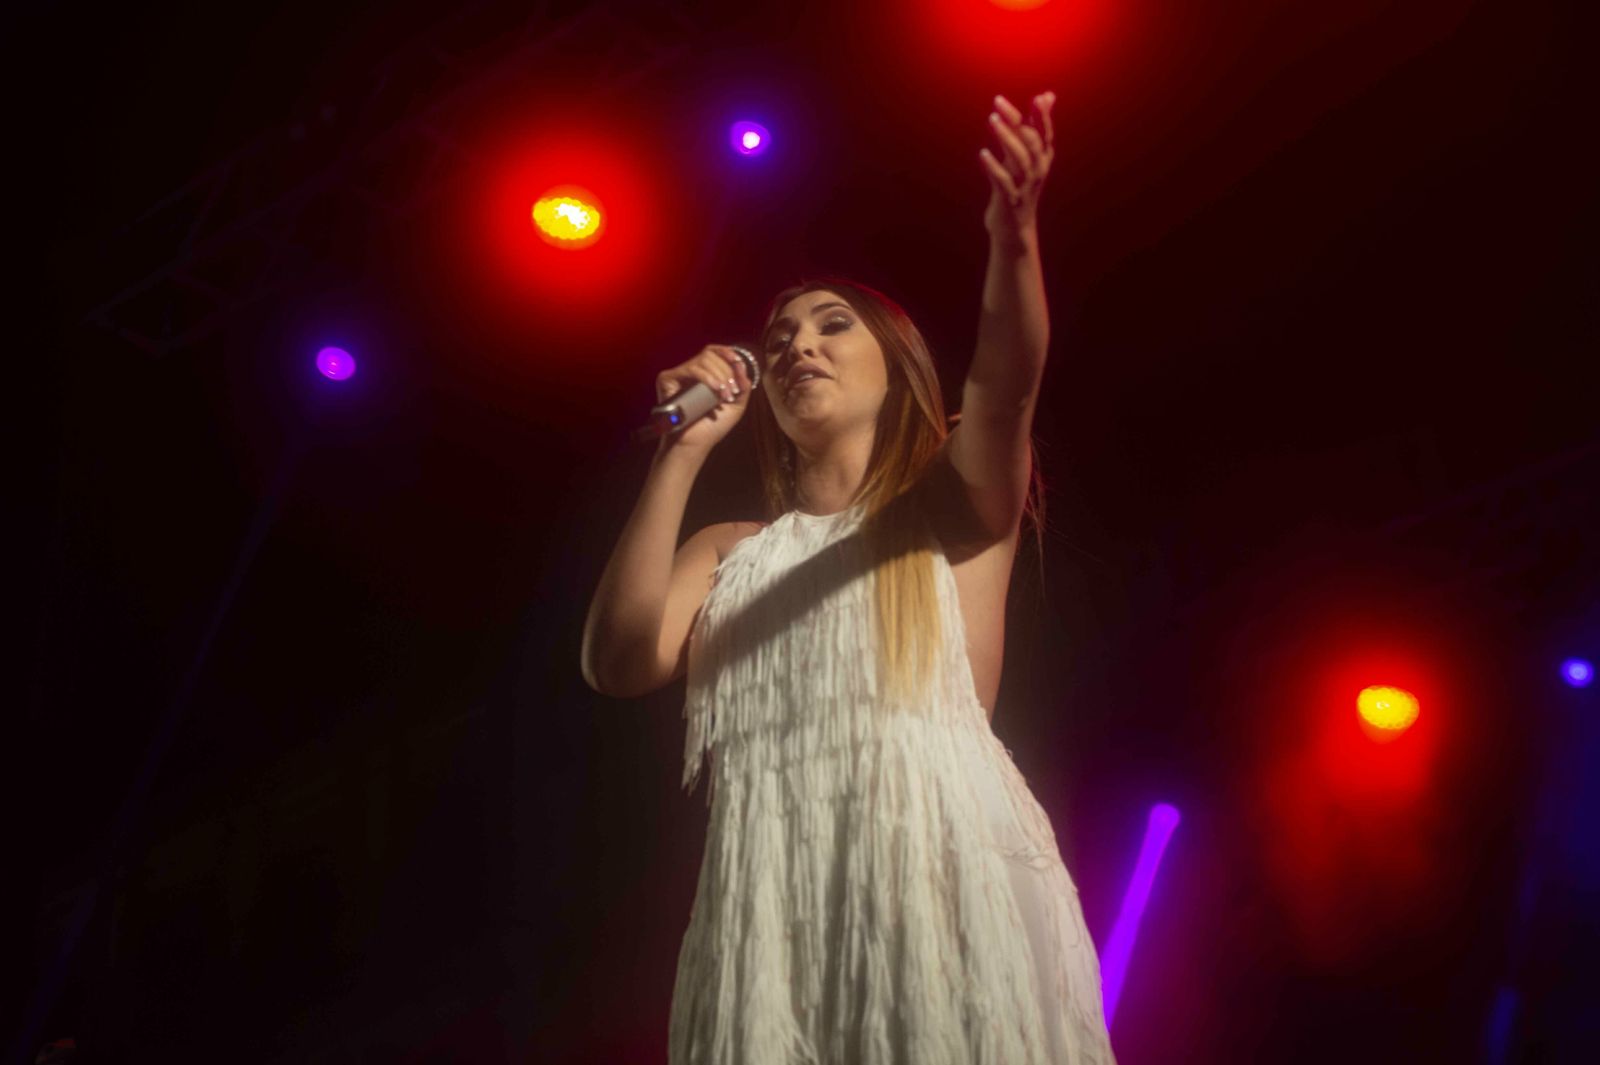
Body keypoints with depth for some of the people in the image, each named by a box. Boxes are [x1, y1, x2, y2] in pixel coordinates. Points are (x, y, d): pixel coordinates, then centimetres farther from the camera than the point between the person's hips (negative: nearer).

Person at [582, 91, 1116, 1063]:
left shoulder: (958, 507, 13)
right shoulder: (727, 552, 19)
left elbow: (1005, 382, -9)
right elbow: (619, 664, 1)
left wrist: (1015, 235, -30)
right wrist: (684, 451, 2)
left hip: (945, 859, -2)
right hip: (774, 891, 2)